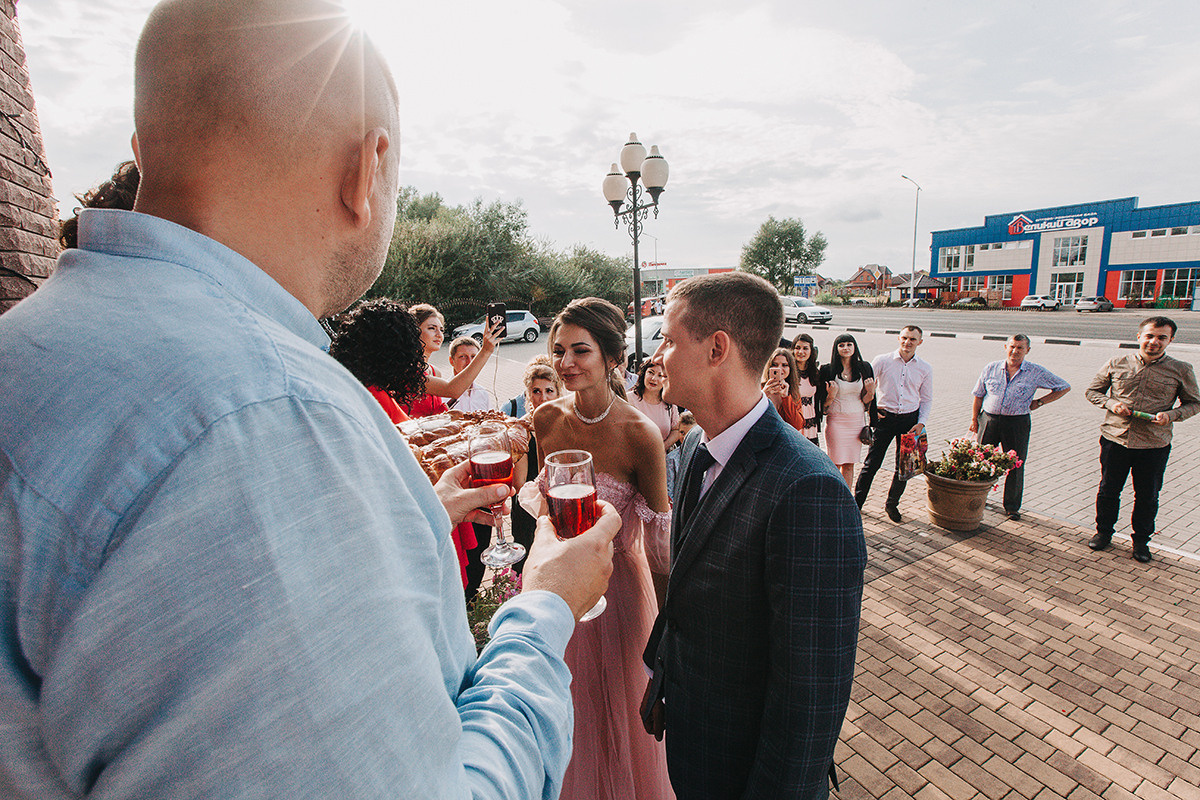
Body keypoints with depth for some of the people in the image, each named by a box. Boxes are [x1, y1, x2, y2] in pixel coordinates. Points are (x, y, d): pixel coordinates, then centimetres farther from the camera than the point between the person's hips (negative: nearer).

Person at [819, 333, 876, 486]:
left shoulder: (864, 368, 4)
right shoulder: (828, 370, -6)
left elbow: (865, 400, 7)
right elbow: (824, 404, -3)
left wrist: (870, 392, -13)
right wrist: (831, 396, -23)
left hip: (857, 420, 3)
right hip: (836, 420, -3)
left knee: (849, 464, 10)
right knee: (835, 463, 0)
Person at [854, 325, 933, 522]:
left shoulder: (925, 368, 4)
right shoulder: (882, 361, -3)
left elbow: (927, 399, 10)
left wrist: (921, 423, 0)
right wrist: (871, 407, -4)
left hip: (910, 419, 3)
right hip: (885, 417, -2)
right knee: (872, 463, -2)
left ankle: (892, 503, 28)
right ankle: (857, 503, 11)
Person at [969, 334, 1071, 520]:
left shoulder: (1037, 372, 0)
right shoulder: (991, 369, 3)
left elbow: (1064, 387, 12)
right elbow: (978, 395, 10)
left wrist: (1039, 402, 3)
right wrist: (974, 419, 7)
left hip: (1017, 423, -1)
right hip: (989, 419, 1)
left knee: (1015, 466, 4)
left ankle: (1012, 507, 18)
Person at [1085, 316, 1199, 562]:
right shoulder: (1117, 364, -1)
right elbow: (1092, 391, 9)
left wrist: (1171, 414, -12)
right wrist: (1110, 403, -11)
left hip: (1155, 445, 0)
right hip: (1115, 439, 0)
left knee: (1147, 496, 12)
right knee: (1108, 490, 12)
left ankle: (1141, 540, 32)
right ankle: (1104, 532, 32)